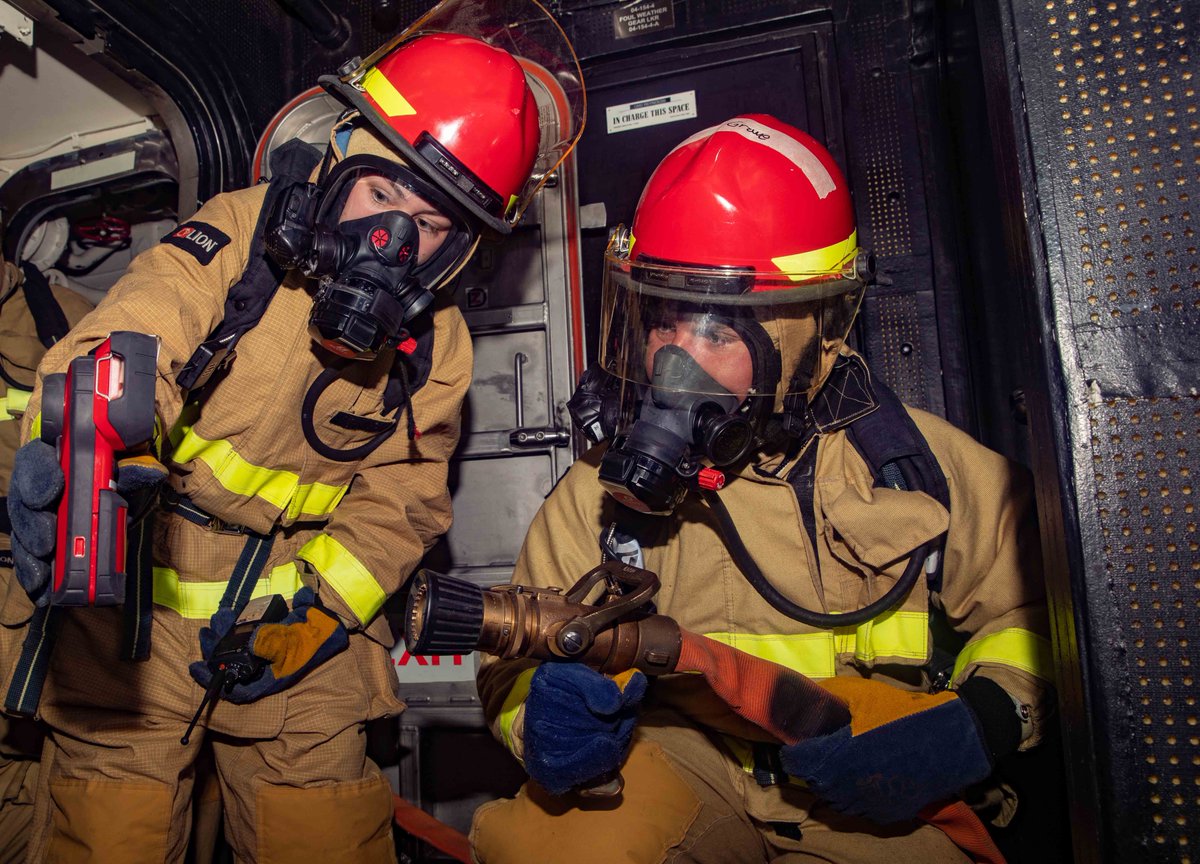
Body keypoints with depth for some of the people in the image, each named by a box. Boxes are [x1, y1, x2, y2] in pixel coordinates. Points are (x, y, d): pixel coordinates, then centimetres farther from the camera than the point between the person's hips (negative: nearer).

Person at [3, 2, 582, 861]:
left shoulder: (434, 347, -3)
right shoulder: (233, 241, -13)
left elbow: (394, 501, 1)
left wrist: (318, 607, -11)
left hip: (294, 606, 3)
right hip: (142, 602, -2)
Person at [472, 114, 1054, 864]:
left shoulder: (918, 463, -8)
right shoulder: (603, 489, -6)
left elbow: (1038, 612, 3)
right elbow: (516, 663, -2)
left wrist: (975, 726, -16)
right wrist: (546, 719, -26)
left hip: (875, 801, 2)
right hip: (677, 759, -1)